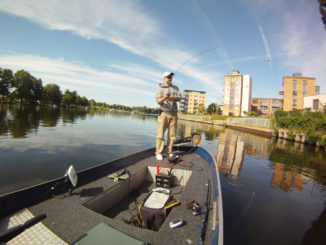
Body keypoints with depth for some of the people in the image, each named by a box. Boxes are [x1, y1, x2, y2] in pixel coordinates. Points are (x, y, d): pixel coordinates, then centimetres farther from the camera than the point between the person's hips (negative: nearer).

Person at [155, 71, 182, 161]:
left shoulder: (175, 88, 16)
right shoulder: (160, 88, 5)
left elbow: (179, 97, 0)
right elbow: (158, 101, -6)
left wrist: (174, 98, -22)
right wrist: (163, 98, -28)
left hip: (173, 114, 3)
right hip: (164, 113, -3)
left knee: (172, 135, 6)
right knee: (161, 134, -6)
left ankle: (169, 152, 17)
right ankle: (158, 153, 3)